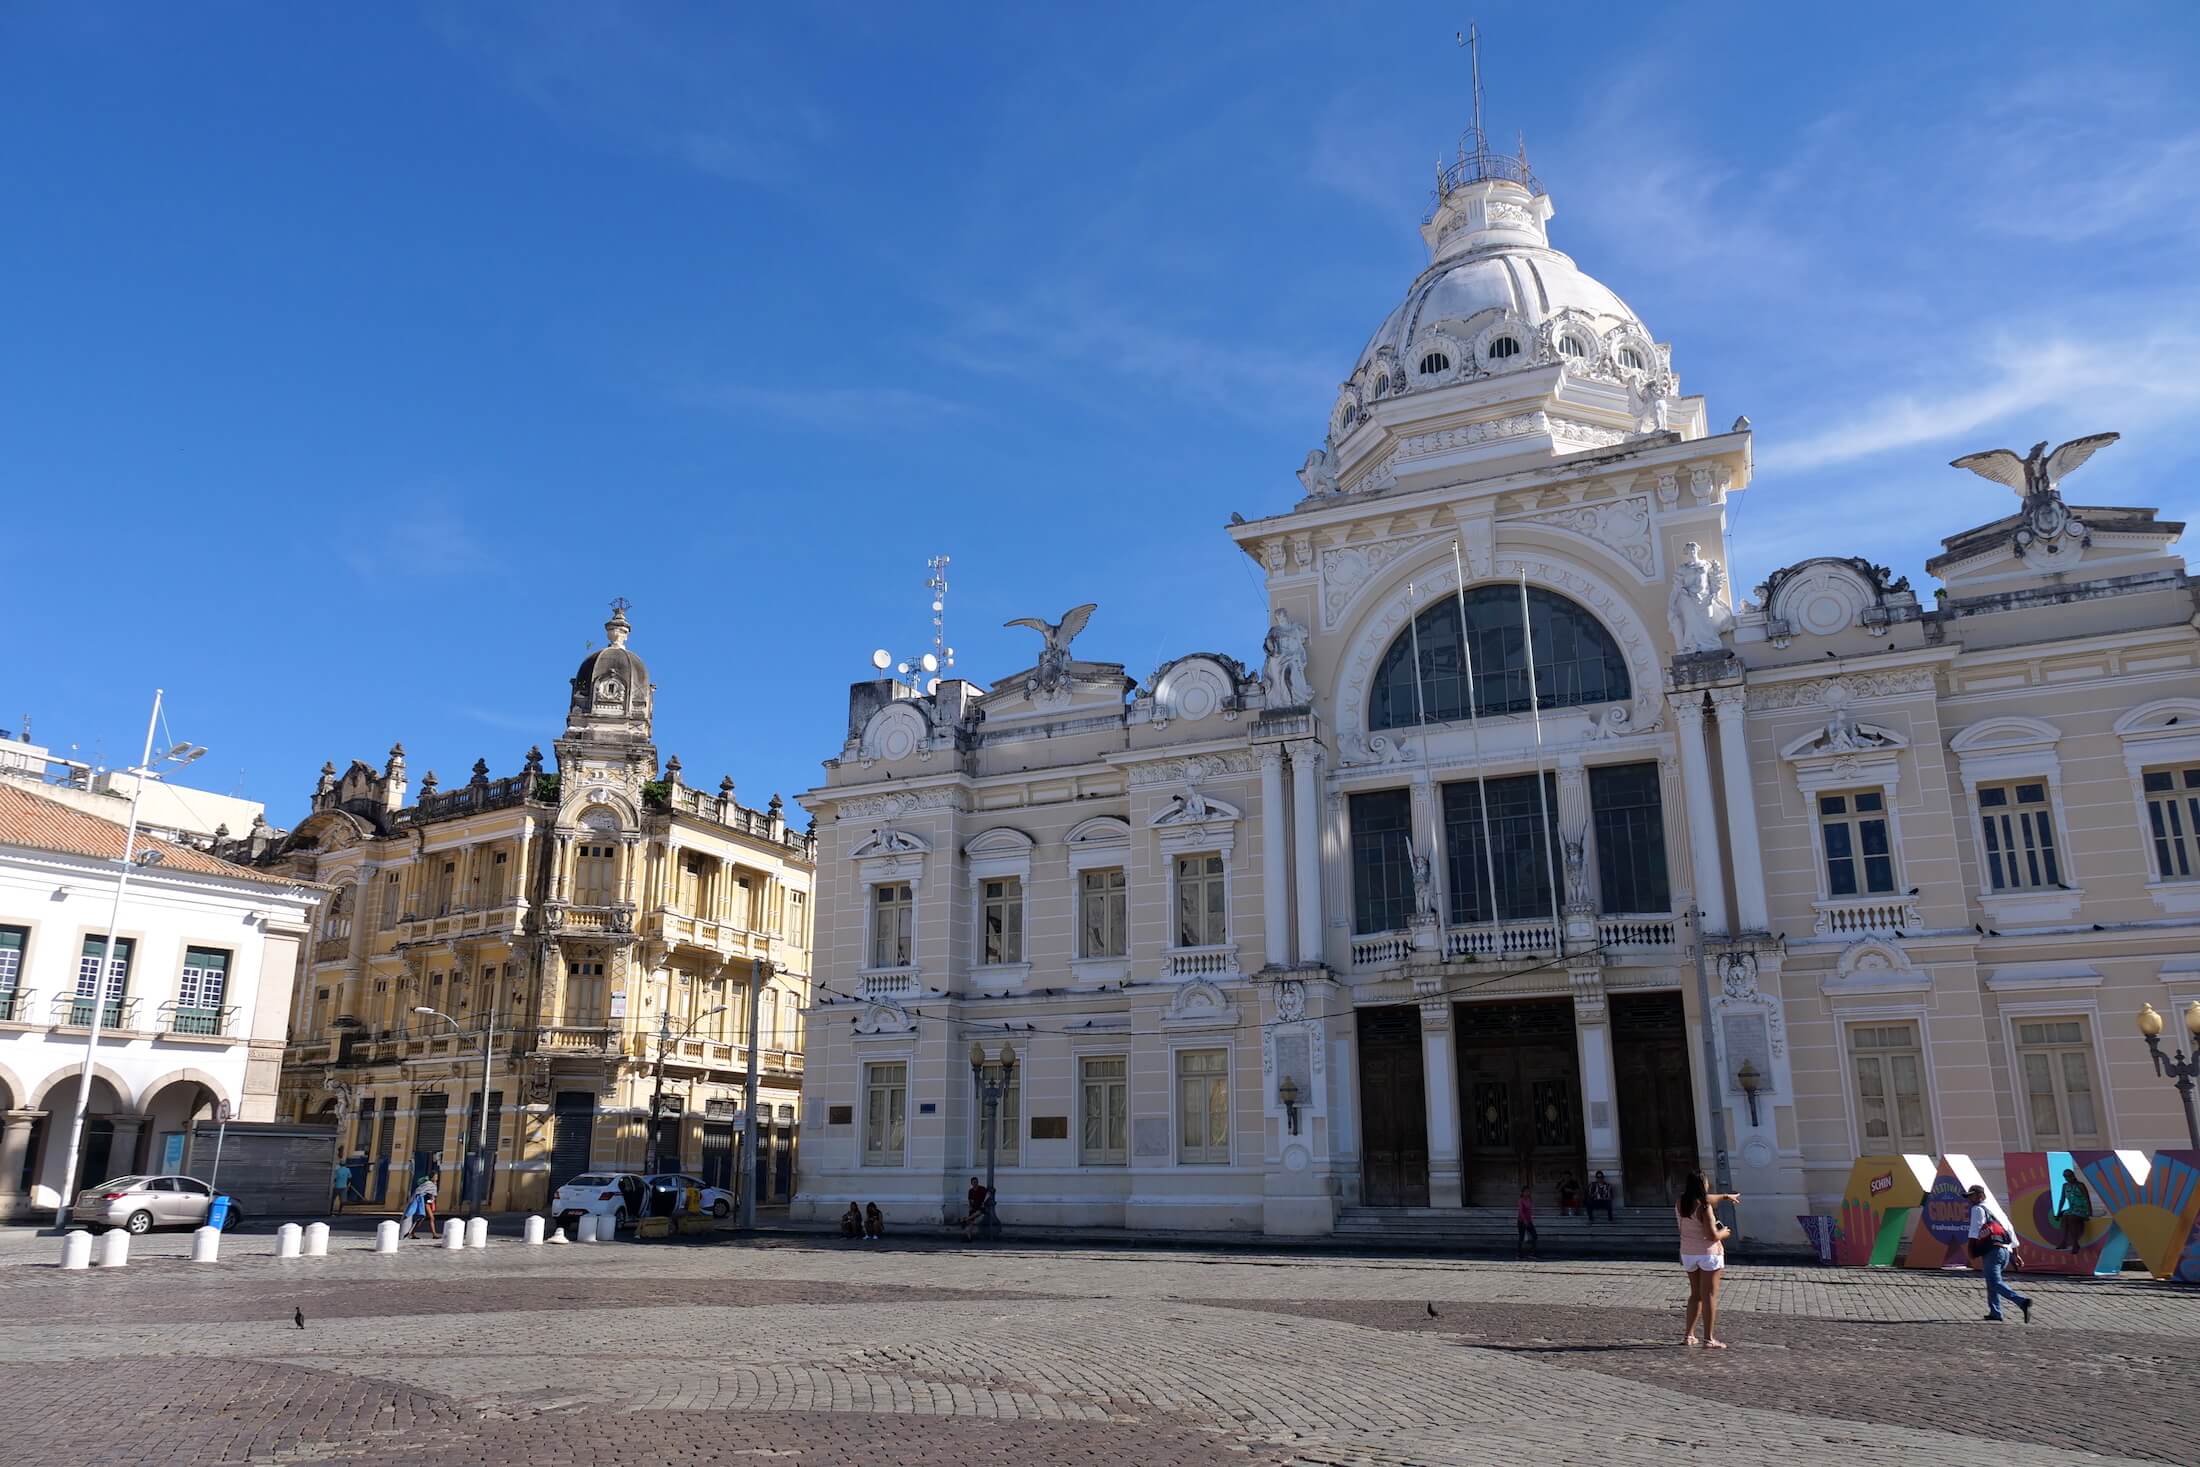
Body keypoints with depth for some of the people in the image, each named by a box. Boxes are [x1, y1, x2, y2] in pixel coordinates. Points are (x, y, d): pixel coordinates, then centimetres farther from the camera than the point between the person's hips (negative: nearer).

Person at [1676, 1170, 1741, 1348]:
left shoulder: (1681, 1204, 2)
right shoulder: (1704, 1207, -21)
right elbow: (1712, 1236, -23)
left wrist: (1726, 1196, 37)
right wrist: (1725, 1233, 0)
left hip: (1688, 1253, 7)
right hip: (1708, 1253, -7)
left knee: (1695, 1294, 18)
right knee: (1709, 1296, 1)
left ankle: (1689, 1335, 19)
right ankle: (1709, 1339, 3)